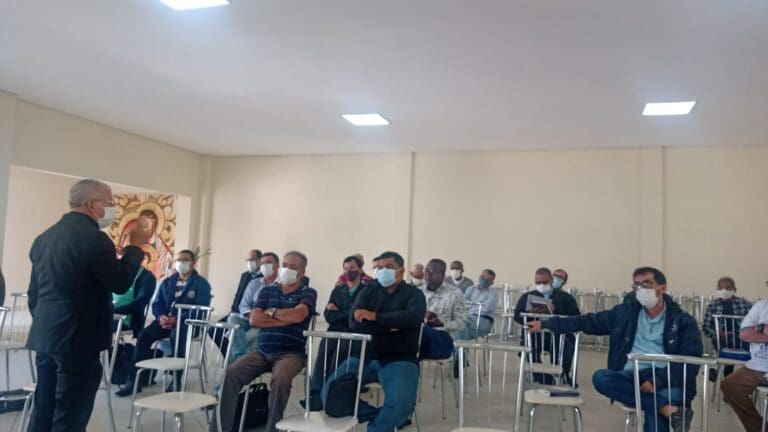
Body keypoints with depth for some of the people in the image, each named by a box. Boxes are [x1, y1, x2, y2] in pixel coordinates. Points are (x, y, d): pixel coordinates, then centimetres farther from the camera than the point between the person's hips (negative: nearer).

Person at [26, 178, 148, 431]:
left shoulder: (44, 237, 12)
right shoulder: (93, 238, -17)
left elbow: (34, 293, 16)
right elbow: (120, 283, -14)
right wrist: (135, 246, -3)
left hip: (46, 337, 9)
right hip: (77, 339, -9)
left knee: (44, 409, 16)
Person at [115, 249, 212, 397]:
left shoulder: (201, 284, 0)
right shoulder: (167, 282, 18)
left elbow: (200, 309, -13)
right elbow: (157, 304, 14)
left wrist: (177, 319, -24)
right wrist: (161, 316, -10)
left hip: (188, 322, -5)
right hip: (165, 320, 5)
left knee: (177, 336, -38)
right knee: (144, 335, -21)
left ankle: (176, 380, -27)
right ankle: (136, 380, -15)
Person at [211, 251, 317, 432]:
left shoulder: (308, 293, 5)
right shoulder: (267, 291, 16)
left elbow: (297, 316, -16)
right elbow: (254, 319, 2)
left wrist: (271, 312, 0)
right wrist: (285, 319, -6)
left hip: (290, 353, -4)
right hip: (262, 351, 4)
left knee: (280, 379, -35)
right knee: (231, 373, -19)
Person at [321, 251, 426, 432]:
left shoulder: (414, 294, 4)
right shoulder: (369, 290, 11)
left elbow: (412, 318, -19)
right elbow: (355, 322, -4)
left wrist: (375, 316, -15)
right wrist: (388, 328, -12)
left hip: (399, 359, -3)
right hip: (364, 355, 3)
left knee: (401, 403, -30)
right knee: (330, 392, -16)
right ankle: (387, 417, -5)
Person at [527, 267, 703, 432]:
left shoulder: (683, 321, 4)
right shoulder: (624, 312, 13)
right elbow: (588, 321, 16)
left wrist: (657, 381, -21)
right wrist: (545, 324, 12)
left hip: (666, 380, -4)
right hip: (632, 377, 4)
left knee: (655, 411, -38)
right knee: (600, 377, -29)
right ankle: (667, 408, -31)